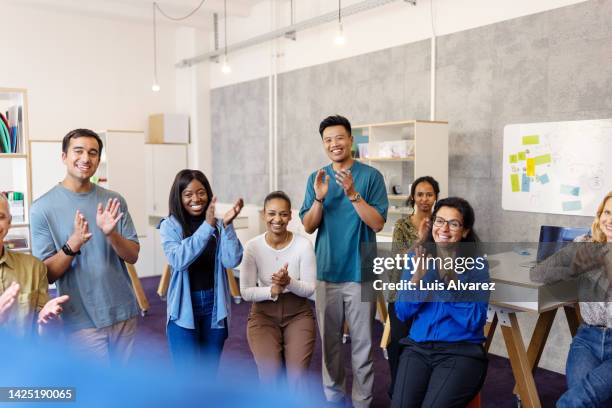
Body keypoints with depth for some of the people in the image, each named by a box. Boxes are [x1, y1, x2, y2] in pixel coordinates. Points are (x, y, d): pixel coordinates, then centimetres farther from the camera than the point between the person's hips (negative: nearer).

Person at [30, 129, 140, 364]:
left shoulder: (114, 201, 0)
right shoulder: (43, 208, -9)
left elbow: (133, 256, 0)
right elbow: (47, 274, -9)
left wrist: (111, 233, -19)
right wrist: (72, 245, -27)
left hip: (124, 312, 4)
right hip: (82, 320, -4)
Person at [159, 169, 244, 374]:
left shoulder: (218, 225, 0)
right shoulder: (170, 226, -6)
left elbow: (232, 261, -11)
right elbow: (179, 260, -23)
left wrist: (227, 225, -24)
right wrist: (207, 226, -30)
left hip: (214, 307, 3)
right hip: (184, 309, -3)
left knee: (209, 373, 15)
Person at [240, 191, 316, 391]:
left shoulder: (303, 245, -12)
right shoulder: (253, 247, -10)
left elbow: (310, 289, -9)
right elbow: (246, 292, -8)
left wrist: (289, 282, -28)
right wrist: (272, 291, -25)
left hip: (298, 313, 0)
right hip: (264, 314, 0)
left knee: (297, 374, -15)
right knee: (270, 373, -16)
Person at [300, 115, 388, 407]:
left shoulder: (371, 176, -4)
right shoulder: (317, 178, 6)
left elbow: (378, 223, -10)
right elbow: (308, 227, 2)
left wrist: (352, 194, -21)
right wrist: (319, 198, -15)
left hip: (360, 272, -3)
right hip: (326, 272, 3)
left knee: (361, 344, 4)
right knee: (329, 341, 13)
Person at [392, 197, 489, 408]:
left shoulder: (477, 263, -4)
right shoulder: (417, 257, 5)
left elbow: (475, 322, -11)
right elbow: (402, 313, 3)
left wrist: (452, 282, -22)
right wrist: (417, 278, -13)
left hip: (462, 351, -2)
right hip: (418, 347, 3)